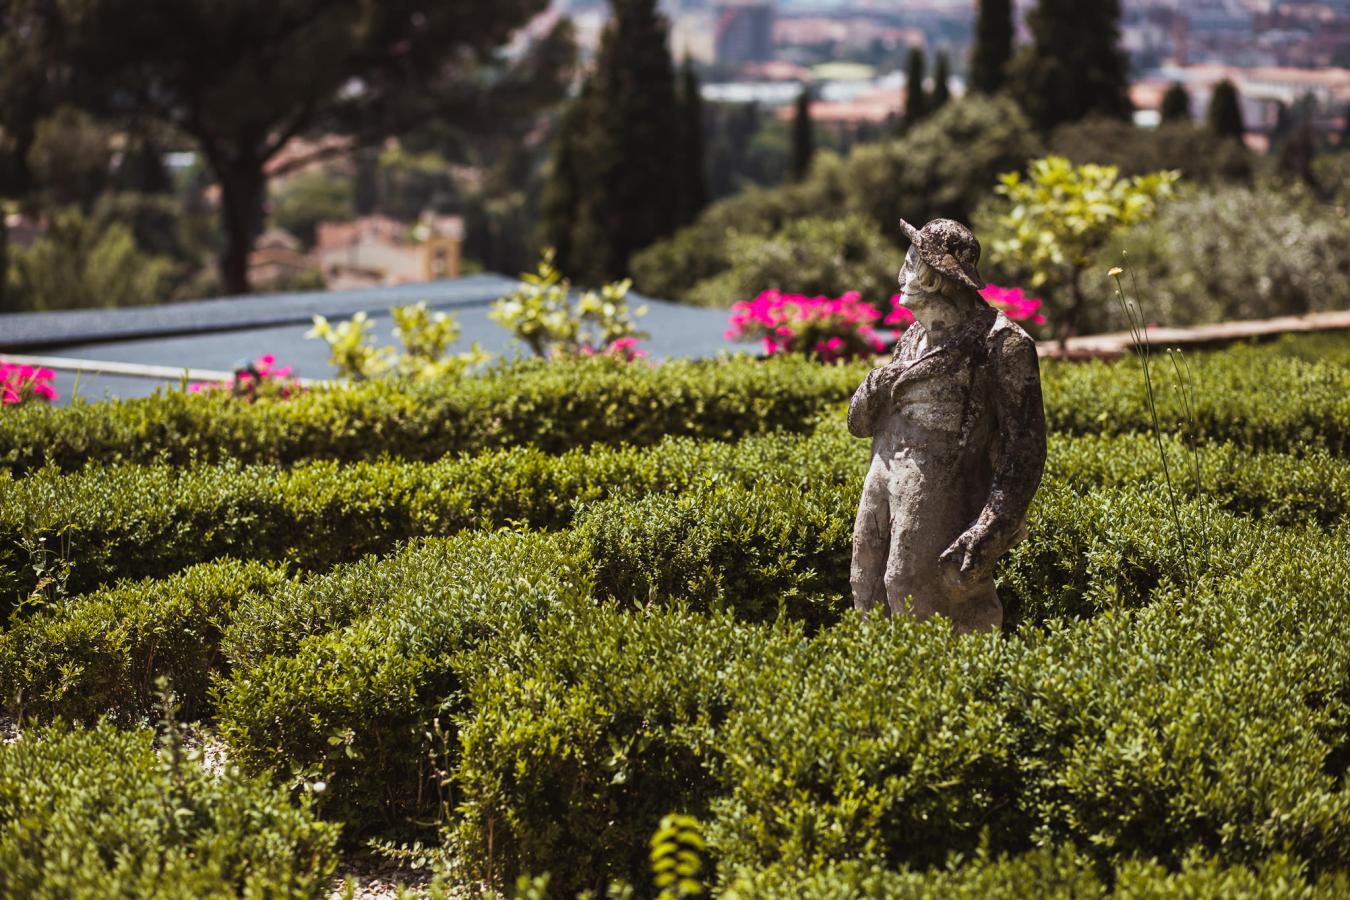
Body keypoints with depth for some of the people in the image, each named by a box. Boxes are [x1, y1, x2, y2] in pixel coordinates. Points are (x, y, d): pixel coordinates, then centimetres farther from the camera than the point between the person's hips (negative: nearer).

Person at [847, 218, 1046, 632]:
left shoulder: (1000, 343, -8)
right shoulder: (917, 335, 16)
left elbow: (1024, 451, -11)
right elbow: (859, 422, 19)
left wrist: (989, 532, -21)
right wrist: (875, 389, -5)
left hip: (939, 494, -8)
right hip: (884, 480, 8)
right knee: (871, 606, 7)